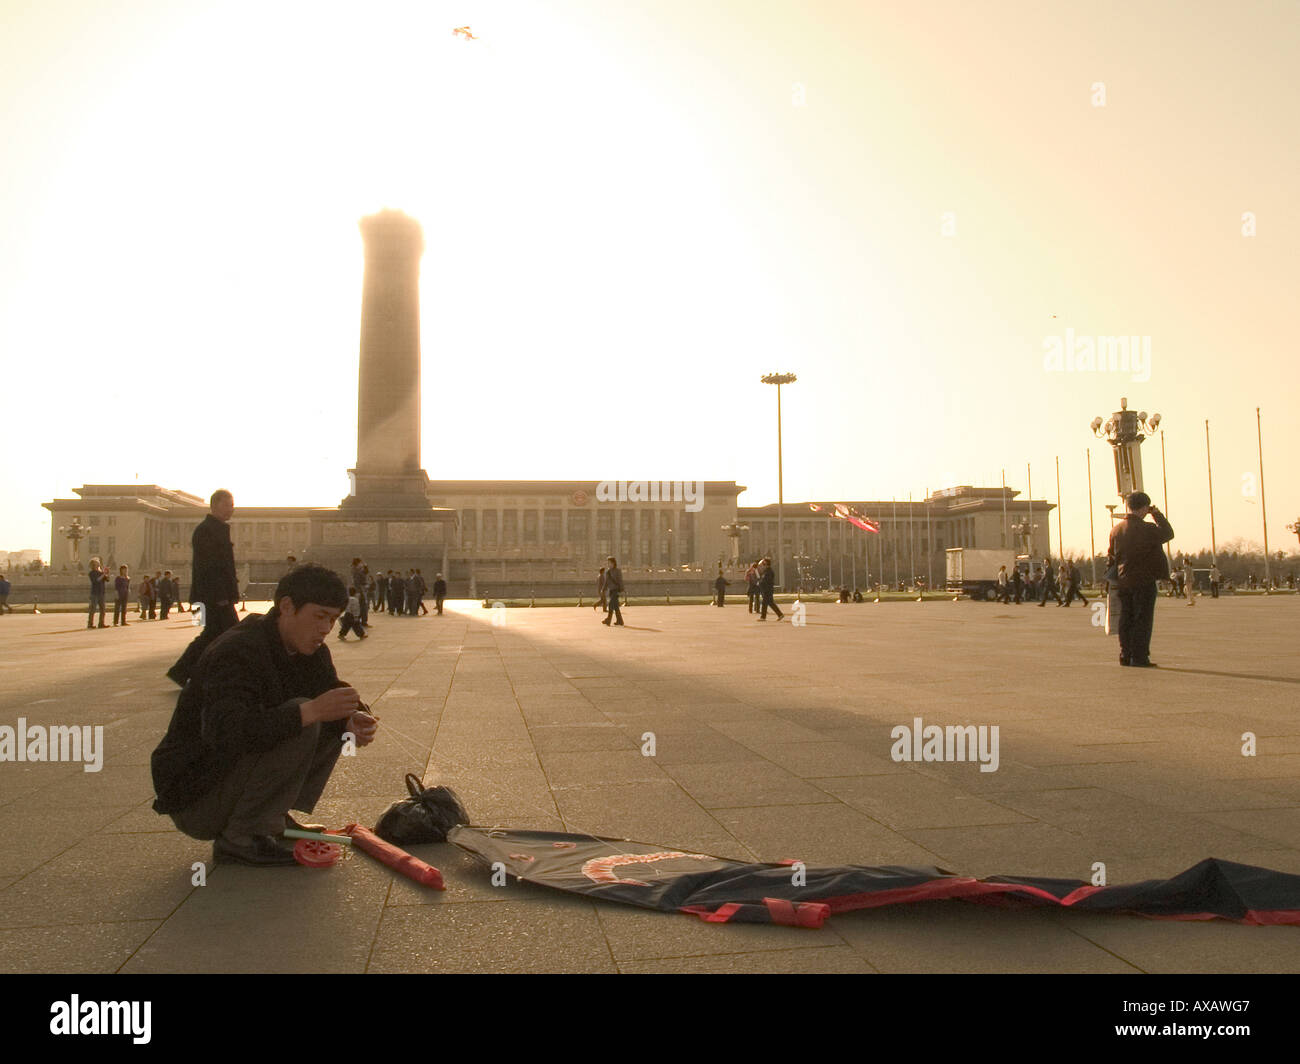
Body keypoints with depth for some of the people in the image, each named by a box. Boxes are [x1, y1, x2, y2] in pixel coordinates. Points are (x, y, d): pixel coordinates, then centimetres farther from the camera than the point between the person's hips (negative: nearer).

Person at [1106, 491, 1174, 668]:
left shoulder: (1116, 529, 5)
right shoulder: (1147, 529, -13)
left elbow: (1110, 556, 12)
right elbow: (1168, 533, 4)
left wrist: (1114, 577, 24)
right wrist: (1157, 514, 11)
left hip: (1122, 582, 6)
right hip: (1144, 581, -6)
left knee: (1126, 620, 10)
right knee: (1142, 620, -2)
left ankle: (1125, 656, 13)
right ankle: (1139, 657, -3)